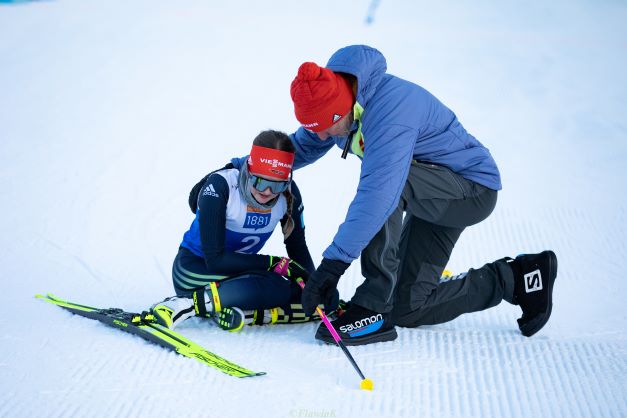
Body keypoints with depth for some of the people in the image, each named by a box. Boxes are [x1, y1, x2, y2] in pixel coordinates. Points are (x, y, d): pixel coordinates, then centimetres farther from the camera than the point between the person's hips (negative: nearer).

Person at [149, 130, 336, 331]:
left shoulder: (289, 193, -10)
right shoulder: (219, 186, -24)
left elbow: (297, 247, 4)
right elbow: (215, 259, -25)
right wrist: (276, 264, -27)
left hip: (238, 270, 6)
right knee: (278, 289, -33)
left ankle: (249, 313, -23)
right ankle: (189, 303, -27)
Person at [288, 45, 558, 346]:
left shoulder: (390, 107, -34)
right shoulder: (330, 101, -7)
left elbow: (379, 194, -43)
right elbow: (303, 147, 11)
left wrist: (334, 260, -44)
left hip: (473, 187, -9)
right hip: (432, 193, 9)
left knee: (383, 178, -37)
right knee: (408, 309, 5)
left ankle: (374, 307, -28)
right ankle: (513, 279, 20)